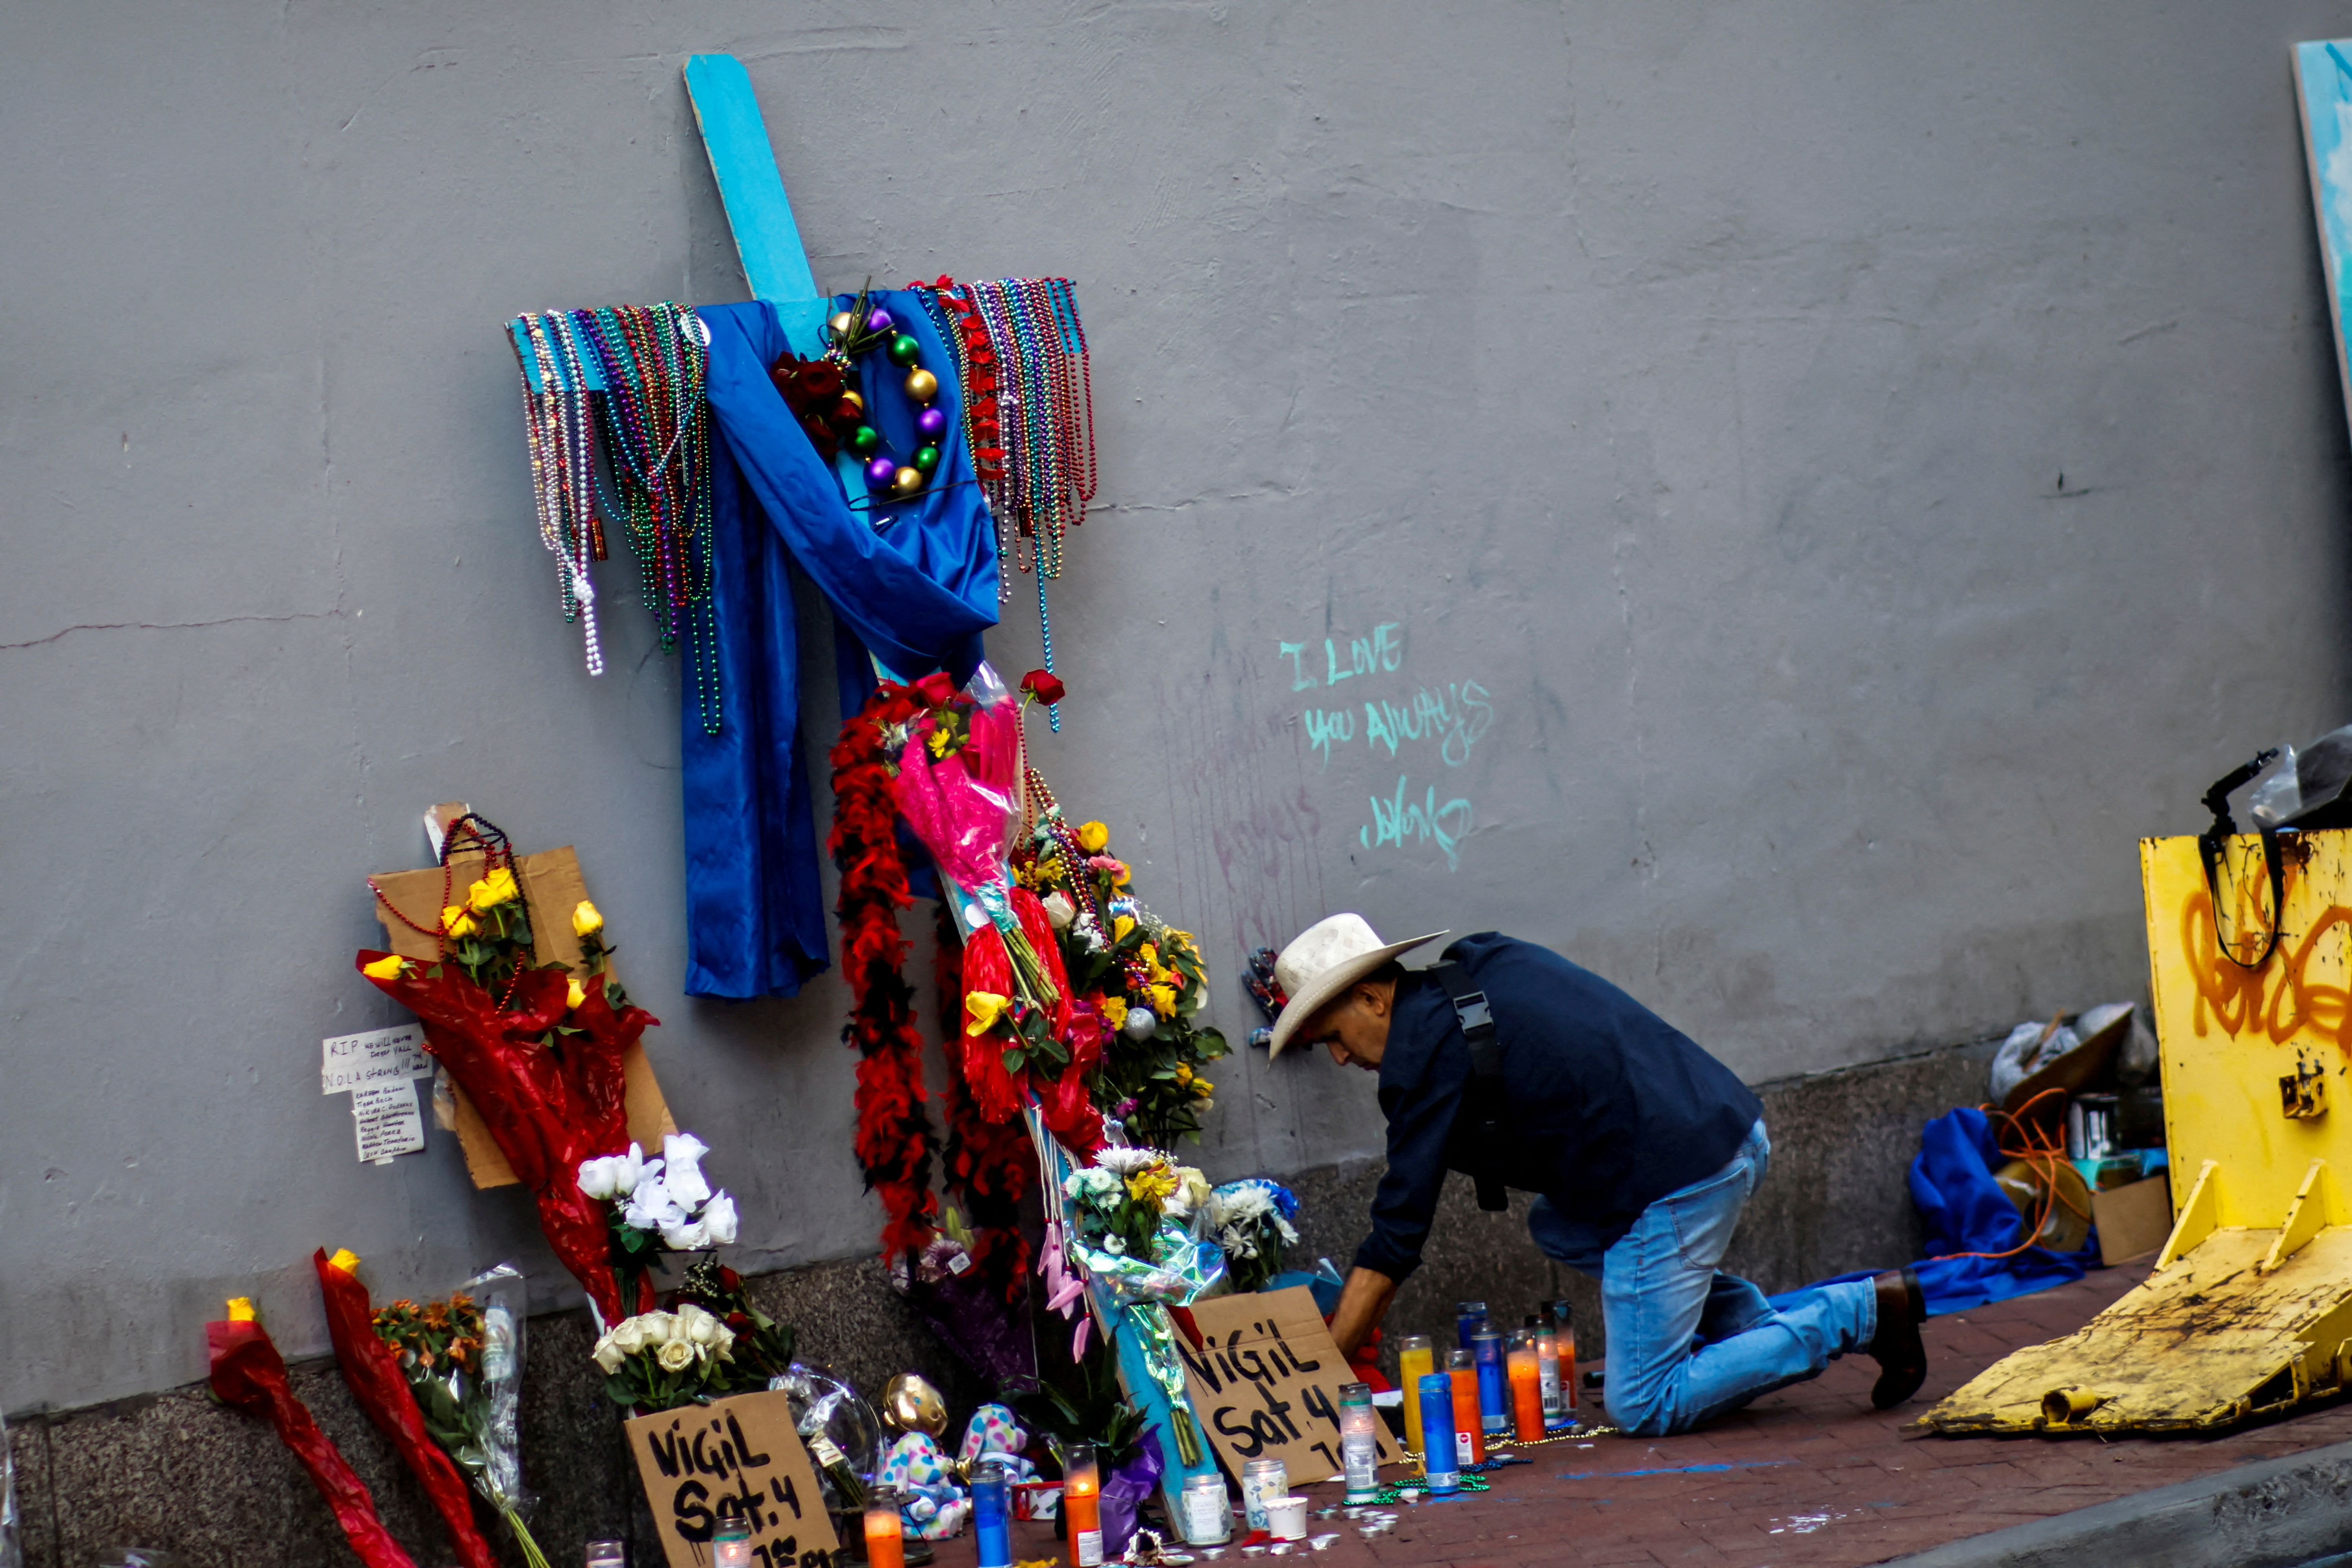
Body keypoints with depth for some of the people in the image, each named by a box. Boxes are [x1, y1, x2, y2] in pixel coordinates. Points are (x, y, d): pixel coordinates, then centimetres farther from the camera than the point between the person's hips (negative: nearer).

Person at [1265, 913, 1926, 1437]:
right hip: (1734, 1124, 9)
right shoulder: (1484, 962, 17)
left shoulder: (1426, 1044, -7)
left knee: (1644, 1411, -1)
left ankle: (1861, 1312, -5)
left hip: (1677, 1178, -9)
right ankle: (1758, 1328, 18)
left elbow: (1399, 1234, -7)